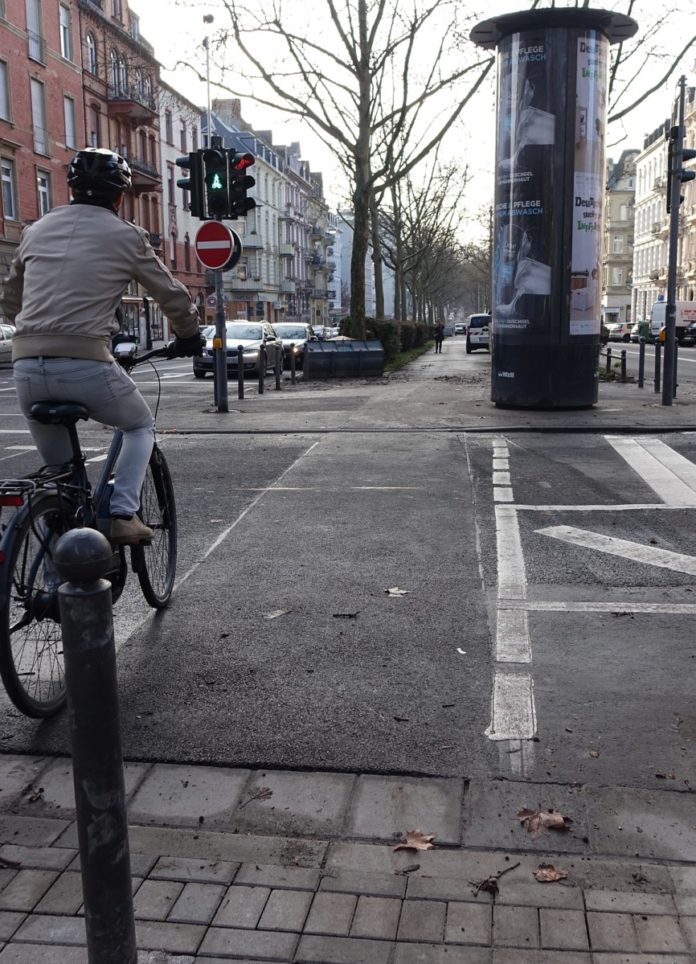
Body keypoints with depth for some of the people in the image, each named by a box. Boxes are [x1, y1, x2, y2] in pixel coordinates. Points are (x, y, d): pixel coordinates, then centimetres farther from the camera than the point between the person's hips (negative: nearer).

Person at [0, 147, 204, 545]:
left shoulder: (37, 230, 17)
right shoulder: (126, 235, 4)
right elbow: (174, 296, 11)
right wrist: (190, 337, 29)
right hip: (86, 364, -4)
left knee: (56, 468, 20)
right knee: (141, 426, 23)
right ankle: (123, 514, 4)